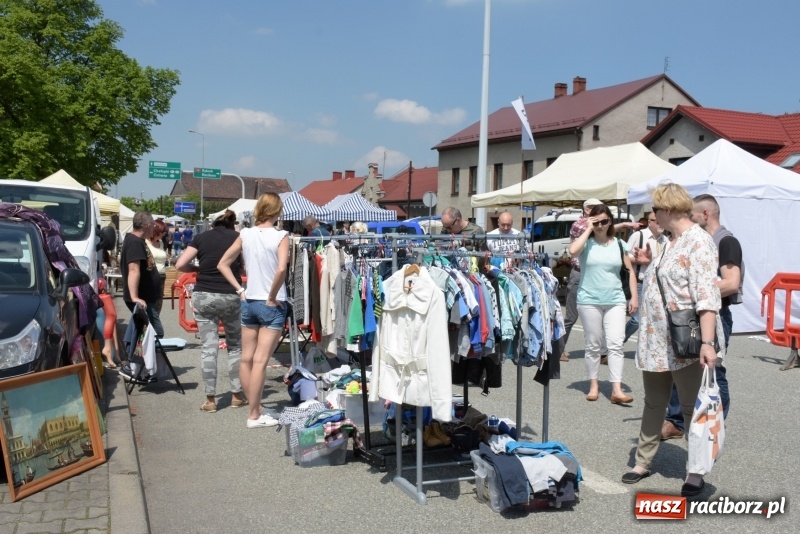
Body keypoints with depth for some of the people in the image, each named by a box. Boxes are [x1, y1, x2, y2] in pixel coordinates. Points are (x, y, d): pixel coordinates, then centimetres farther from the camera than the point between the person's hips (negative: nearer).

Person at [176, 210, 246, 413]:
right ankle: (236, 395, 19)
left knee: (208, 347, 4)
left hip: (203, 296, 0)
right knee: (235, 346, 14)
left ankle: (210, 399, 7)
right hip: (231, 296, 0)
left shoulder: (201, 237, 7)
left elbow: (180, 265, 1)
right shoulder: (239, 238, 6)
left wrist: (199, 269, 16)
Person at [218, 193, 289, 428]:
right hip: (271, 305, -5)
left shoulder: (245, 234, 3)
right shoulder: (280, 236, -11)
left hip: (248, 302, 5)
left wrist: (239, 289, 8)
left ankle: (255, 407, 25)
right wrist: (272, 297, -13)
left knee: (246, 358, 12)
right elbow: (281, 269, -26)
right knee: (260, 361, -3)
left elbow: (222, 264, 6)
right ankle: (255, 415, 3)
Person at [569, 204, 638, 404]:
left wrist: (634, 296, 3)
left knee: (615, 344, -6)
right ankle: (593, 385, 20)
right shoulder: (586, 243, 1)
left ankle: (617, 390, -7)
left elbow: (630, 271, 12)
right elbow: (573, 251, -23)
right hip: (589, 301, -1)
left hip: (615, 301, 1)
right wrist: (588, 229, -12)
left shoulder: (619, 244, 8)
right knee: (593, 345, 6)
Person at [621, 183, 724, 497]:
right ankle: (643, 462, 29)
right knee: (653, 404, 17)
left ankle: (695, 473, 17)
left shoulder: (698, 241, -15)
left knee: (692, 408, 5)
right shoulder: (669, 242, 13)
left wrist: (707, 342, -29)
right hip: (656, 341, 9)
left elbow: (706, 295, -24)